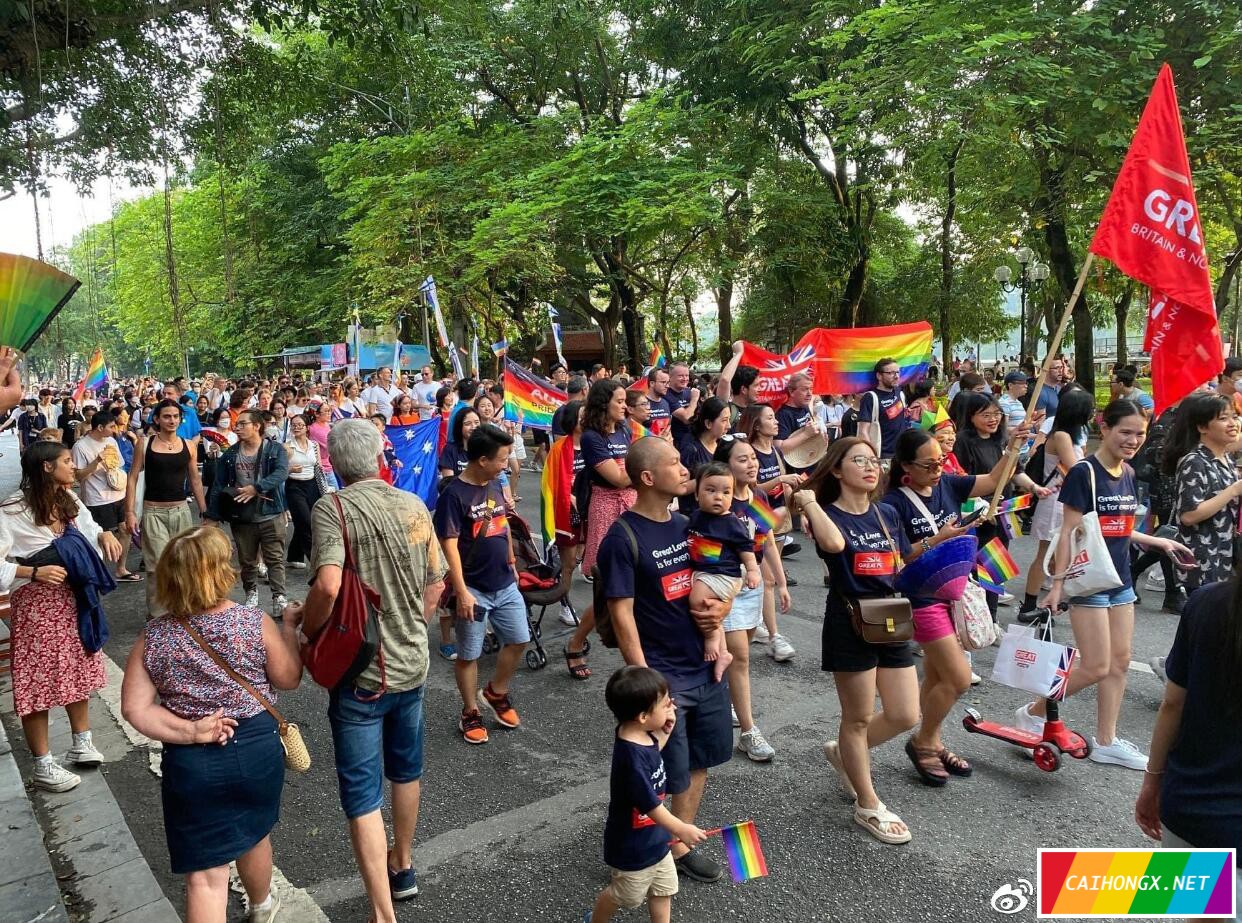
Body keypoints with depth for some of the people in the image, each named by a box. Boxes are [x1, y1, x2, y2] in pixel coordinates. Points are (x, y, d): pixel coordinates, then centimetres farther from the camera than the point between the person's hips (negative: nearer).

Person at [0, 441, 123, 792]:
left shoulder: (68, 500, 4)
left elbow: (88, 529, 16)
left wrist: (104, 535, -6)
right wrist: (34, 573, -29)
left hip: (73, 597, 8)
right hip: (35, 603, -7)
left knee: (77, 669, 17)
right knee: (38, 680, 2)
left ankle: (81, 744, 33)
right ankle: (43, 767, 14)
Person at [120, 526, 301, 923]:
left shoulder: (152, 637, -8)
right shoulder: (256, 624, -14)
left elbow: (135, 708, -9)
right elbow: (289, 678, -2)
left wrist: (188, 733, -12)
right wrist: (289, 628, 9)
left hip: (191, 764, 0)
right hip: (257, 750, 1)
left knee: (205, 877, 8)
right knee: (254, 832, 28)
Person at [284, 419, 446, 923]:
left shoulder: (332, 508, -16)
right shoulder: (415, 506, -1)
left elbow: (329, 585, -30)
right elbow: (436, 584, 5)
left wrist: (304, 622, -12)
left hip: (360, 671, -5)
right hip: (412, 664, 6)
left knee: (363, 793, 5)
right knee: (405, 769, 24)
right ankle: (402, 866, 45)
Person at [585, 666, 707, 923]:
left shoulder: (639, 735, -12)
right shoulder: (631, 757, -38)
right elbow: (649, 805, -29)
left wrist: (666, 731, -2)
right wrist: (681, 829, -17)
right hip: (632, 845, -7)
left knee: (663, 887, 22)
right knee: (624, 894, 20)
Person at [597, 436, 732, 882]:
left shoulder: (684, 524, 5)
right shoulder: (623, 538, -17)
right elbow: (622, 614, -17)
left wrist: (721, 606, -4)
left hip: (706, 665, 7)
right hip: (663, 675, -7)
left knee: (699, 759, 18)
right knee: (667, 774, 7)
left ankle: (681, 840, 37)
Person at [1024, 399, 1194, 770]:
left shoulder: (1128, 474, 8)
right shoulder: (1084, 473, -14)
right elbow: (1070, 532, -16)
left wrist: (1158, 542, 17)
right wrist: (1058, 582, -18)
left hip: (1120, 581, 8)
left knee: (1120, 662, 11)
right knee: (1096, 667, -6)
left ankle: (1105, 742, 22)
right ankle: (1033, 713, 11)